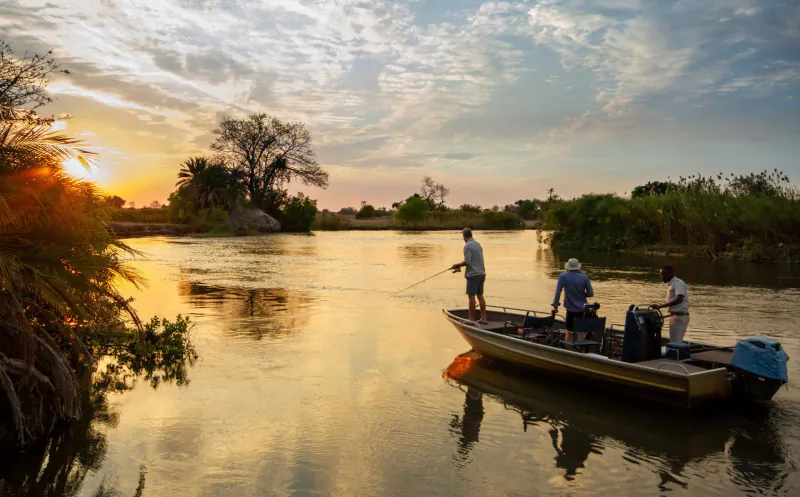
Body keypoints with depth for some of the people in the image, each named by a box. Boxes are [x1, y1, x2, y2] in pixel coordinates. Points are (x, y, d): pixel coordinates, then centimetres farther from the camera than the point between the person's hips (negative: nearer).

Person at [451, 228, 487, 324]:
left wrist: (457, 265, -4)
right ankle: (483, 318, 13)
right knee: (480, 295, 11)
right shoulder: (478, 244, 13)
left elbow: (467, 262, -18)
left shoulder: (467, 246, -12)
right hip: (481, 273, 8)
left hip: (473, 274, -8)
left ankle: (471, 319, 2)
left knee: (471, 296, -1)